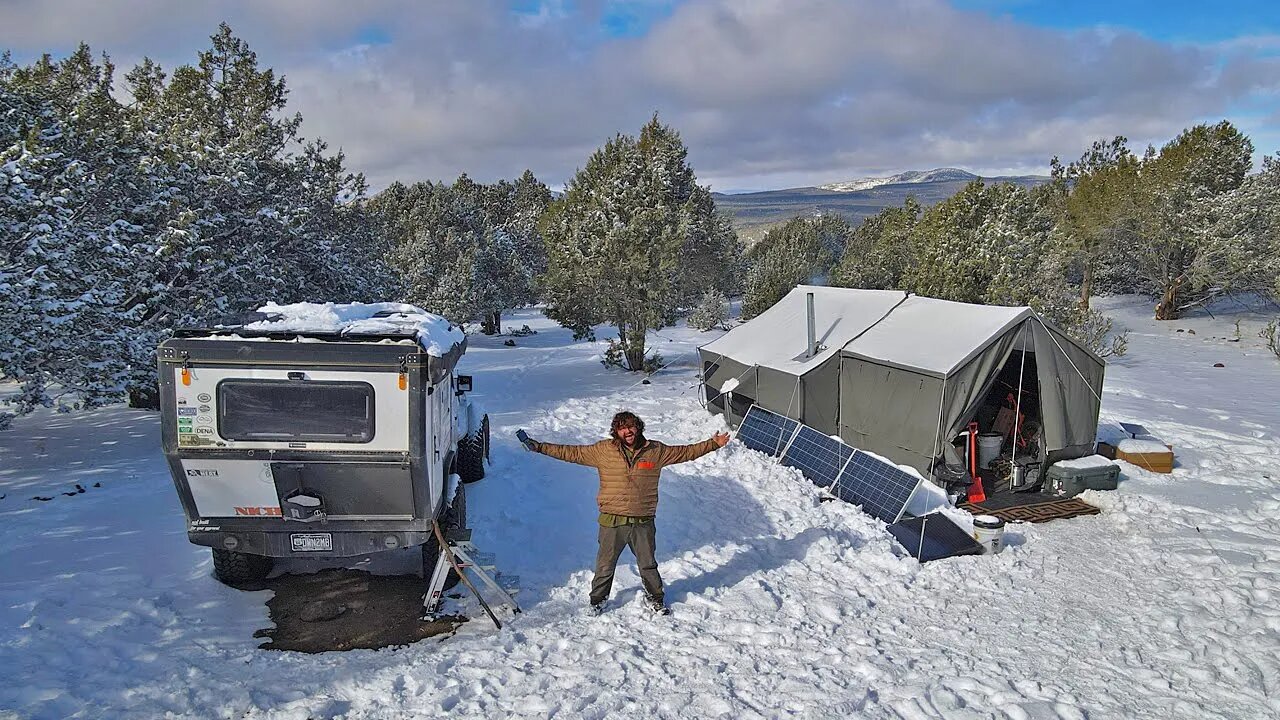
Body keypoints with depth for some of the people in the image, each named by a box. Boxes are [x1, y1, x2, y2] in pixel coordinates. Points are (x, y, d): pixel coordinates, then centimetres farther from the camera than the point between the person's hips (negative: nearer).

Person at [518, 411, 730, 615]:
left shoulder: (656, 451, -2)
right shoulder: (603, 450, -5)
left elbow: (686, 452, 8)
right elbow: (571, 453, -3)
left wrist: (713, 443, 4)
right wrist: (538, 446, -7)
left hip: (643, 522, 1)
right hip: (612, 522, -1)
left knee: (648, 565, 17)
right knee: (605, 565, 13)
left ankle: (656, 599, 40)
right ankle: (597, 599, 36)